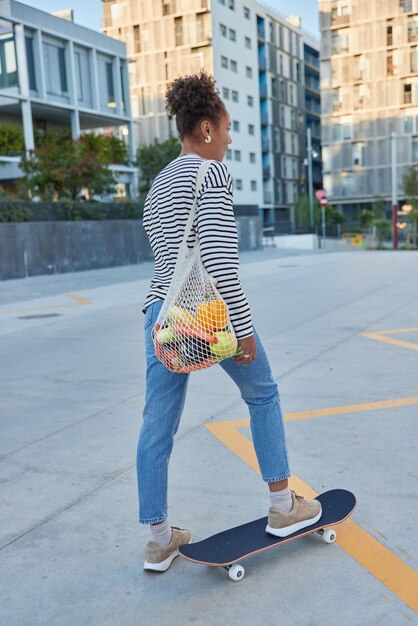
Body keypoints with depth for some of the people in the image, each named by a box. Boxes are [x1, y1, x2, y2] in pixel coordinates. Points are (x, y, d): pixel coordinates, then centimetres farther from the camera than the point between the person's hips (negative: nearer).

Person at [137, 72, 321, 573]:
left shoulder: (157, 185, 19)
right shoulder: (210, 172, -8)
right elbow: (220, 255, -18)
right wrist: (243, 326, -16)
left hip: (161, 311, 8)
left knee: (157, 426, 8)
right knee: (263, 396, 15)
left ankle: (159, 541, 20)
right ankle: (283, 507, 26)